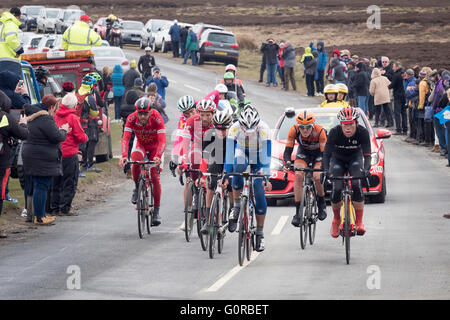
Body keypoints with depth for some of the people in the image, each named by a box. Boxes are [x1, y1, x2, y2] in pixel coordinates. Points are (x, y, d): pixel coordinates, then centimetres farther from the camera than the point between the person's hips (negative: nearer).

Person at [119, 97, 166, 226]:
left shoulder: (157, 118, -33)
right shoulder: (132, 118, -28)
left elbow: (162, 140, -39)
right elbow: (125, 138, -34)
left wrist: (158, 156, -55)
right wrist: (124, 156, -50)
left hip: (155, 145, -1)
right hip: (140, 143, 1)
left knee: (155, 176, -9)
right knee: (136, 162, -32)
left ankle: (156, 211, 1)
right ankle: (137, 188, -5)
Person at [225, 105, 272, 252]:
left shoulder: (263, 128, -33)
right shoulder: (235, 128, -30)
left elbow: (266, 155, -36)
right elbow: (229, 152, -31)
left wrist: (266, 177, -45)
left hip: (258, 156, -1)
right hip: (242, 152, 1)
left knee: (259, 191, -12)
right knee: (238, 167, -36)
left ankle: (260, 234, -1)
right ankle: (236, 206, -18)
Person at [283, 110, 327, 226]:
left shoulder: (320, 131, -35)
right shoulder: (294, 130, -29)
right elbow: (288, 150, -27)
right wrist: (287, 163, -47)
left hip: (318, 153, -2)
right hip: (303, 152, 2)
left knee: (317, 177, -25)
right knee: (298, 175, -24)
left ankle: (321, 204, 5)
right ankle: (298, 212, -20)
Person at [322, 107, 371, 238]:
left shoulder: (362, 132, -28)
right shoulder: (334, 132, -29)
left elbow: (367, 154, -31)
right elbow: (326, 153, -31)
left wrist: (366, 169, -50)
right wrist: (326, 171, -48)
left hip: (355, 158, 0)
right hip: (337, 159, 0)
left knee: (357, 186, -23)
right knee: (336, 189, -17)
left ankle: (359, 222, -16)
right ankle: (336, 220, 9)